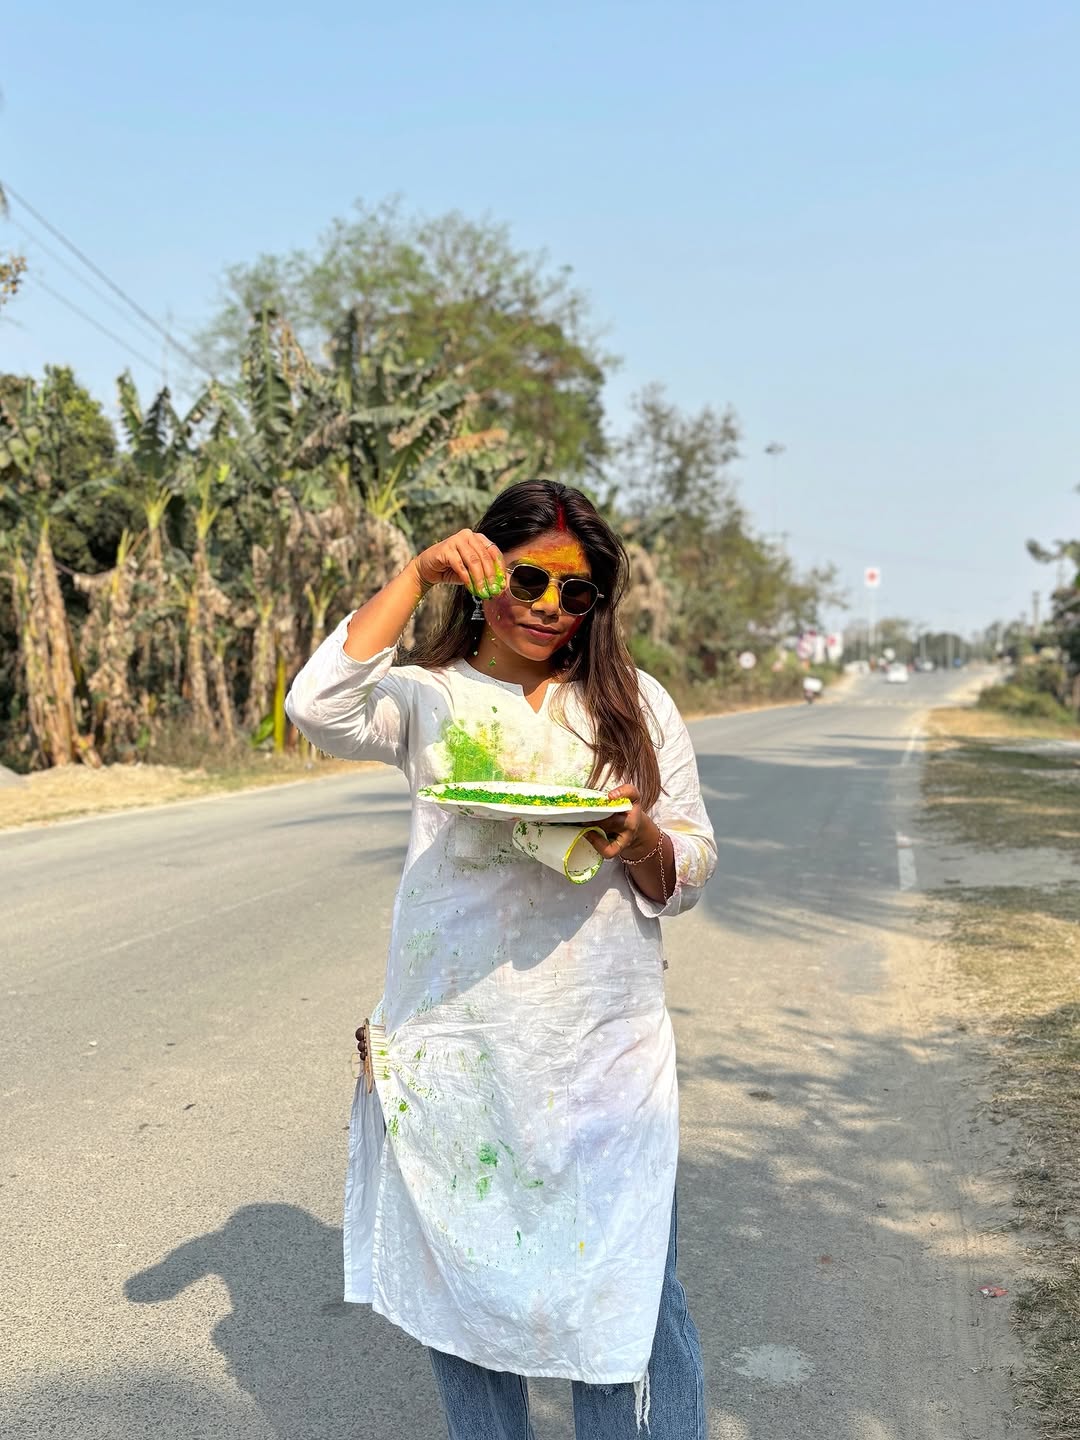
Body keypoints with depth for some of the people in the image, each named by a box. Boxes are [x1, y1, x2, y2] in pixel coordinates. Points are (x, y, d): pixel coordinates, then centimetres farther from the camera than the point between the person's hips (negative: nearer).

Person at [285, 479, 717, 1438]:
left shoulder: (635, 705, 8)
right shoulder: (431, 698, 4)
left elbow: (686, 875, 8)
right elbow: (321, 709, -17)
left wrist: (639, 838, -15)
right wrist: (418, 575, -16)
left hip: (604, 1048, 0)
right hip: (453, 1046, 0)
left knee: (623, 1292, 0)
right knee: (464, 1284, 13)